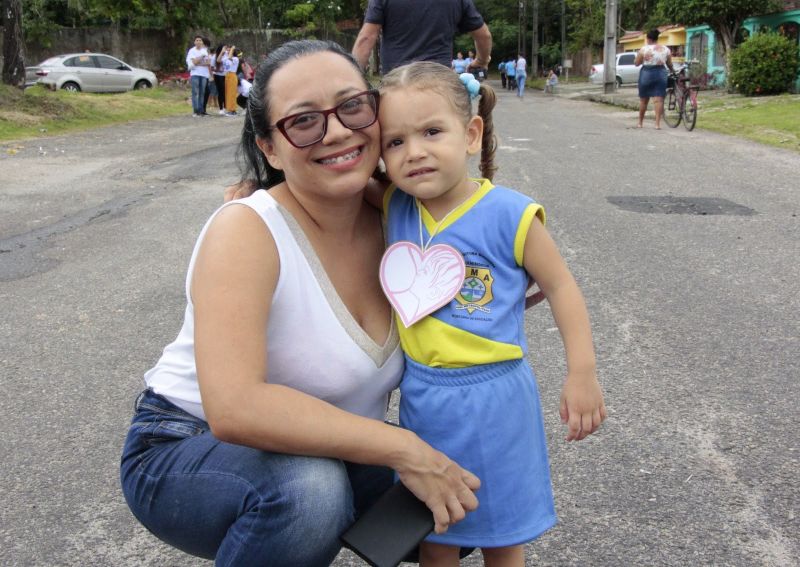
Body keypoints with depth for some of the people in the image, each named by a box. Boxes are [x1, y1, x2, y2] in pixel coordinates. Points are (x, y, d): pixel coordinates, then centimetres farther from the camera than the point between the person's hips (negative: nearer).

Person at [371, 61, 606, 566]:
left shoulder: (508, 214, -16)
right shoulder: (394, 208, -5)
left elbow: (560, 286, -6)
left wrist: (582, 374, -8)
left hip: (491, 398, -3)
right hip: (421, 396, 4)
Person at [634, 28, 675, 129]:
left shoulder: (644, 49, -6)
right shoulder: (666, 49, 4)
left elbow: (636, 63, -1)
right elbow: (670, 64, 12)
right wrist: (673, 71, 30)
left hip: (646, 74, -2)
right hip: (661, 74, 2)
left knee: (643, 100, 10)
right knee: (659, 99, -1)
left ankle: (640, 123, 20)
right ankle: (657, 123, -8)